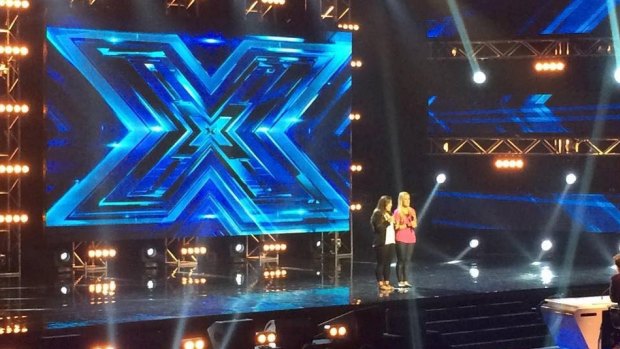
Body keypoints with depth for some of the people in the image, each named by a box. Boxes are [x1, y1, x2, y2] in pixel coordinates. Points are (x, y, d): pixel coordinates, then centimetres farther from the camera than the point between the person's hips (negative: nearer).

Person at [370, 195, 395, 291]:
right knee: (381, 263, -5)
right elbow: (379, 228, -16)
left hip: (390, 242, 8)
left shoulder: (389, 214, 18)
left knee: (388, 263, 7)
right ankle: (381, 284, -4)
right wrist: (388, 222, -16)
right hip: (382, 243, -8)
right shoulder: (377, 214, -7)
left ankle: (387, 283, 10)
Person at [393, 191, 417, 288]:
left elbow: (415, 225, 6)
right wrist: (407, 225, -13)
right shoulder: (397, 212, -4)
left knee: (407, 260, 4)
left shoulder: (412, 211, 10)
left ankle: (405, 281, 7)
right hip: (401, 239, -5)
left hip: (411, 238, 5)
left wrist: (413, 216, -10)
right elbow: (396, 227, -8)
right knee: (401, 260, -5)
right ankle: (400, 281, -4)